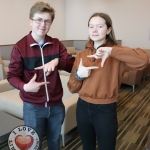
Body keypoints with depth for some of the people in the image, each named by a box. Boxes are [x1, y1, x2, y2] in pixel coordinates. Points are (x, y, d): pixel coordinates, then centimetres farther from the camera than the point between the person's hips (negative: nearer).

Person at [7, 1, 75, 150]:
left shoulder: (56, 44, -1)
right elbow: (12, 75, -8)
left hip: (56, 105, 3)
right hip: (33, 107, -3)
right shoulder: (20, 47, -11)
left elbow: (73, 64, -7)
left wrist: (57, 61, -26)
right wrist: (24, 86, -28)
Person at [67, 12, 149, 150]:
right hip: (83, 108, 4)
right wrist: (78, 75, -15)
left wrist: (111, 51, -30)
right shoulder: (82, 55, 2)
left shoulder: (116, 54, -9)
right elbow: (72, 88, 4)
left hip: (105, 110, -3)